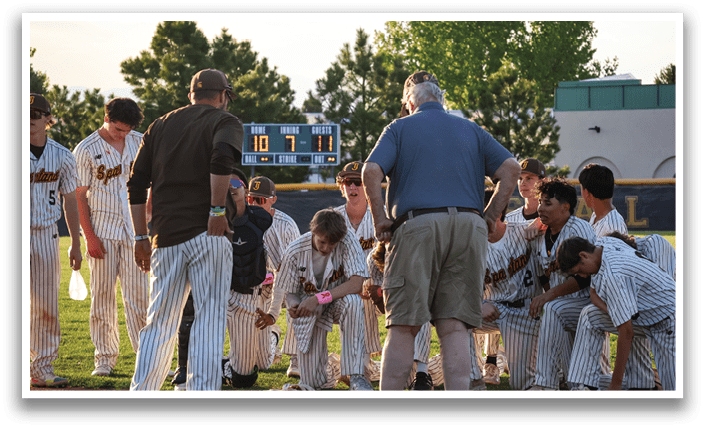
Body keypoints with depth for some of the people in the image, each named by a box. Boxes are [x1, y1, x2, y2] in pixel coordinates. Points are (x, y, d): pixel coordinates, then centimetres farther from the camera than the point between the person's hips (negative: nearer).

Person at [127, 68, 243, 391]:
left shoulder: (160, 126, 20)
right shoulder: (225, 122, 4)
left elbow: (136, 185, 14)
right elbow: (222, 158, -19)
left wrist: (141, 237, 16)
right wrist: (217, 211, -16)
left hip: (165, 237, 5)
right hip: (207, 233, -5)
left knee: (159, 324, 11)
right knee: (209, 319, -4)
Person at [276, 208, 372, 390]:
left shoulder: (347, 241, -22)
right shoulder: (294, 252, -19)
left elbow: (357, 283, -29)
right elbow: (289, 292, -7)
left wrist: (319, 298, -36)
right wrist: (292, 305, -32)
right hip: (309, 311, 0)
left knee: (352, 302, -40)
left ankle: (356, 375, -35)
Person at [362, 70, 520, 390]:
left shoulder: (399, 128, 12)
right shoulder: (471, 130, 21)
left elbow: (371, 172, -5)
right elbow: (511, 168, 8)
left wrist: (380, 219, 1)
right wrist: (490, 216, 10)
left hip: (416, 225, -2)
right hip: (468, 229, 3)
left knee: (403, 325, -3)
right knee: (455, 325, 1)